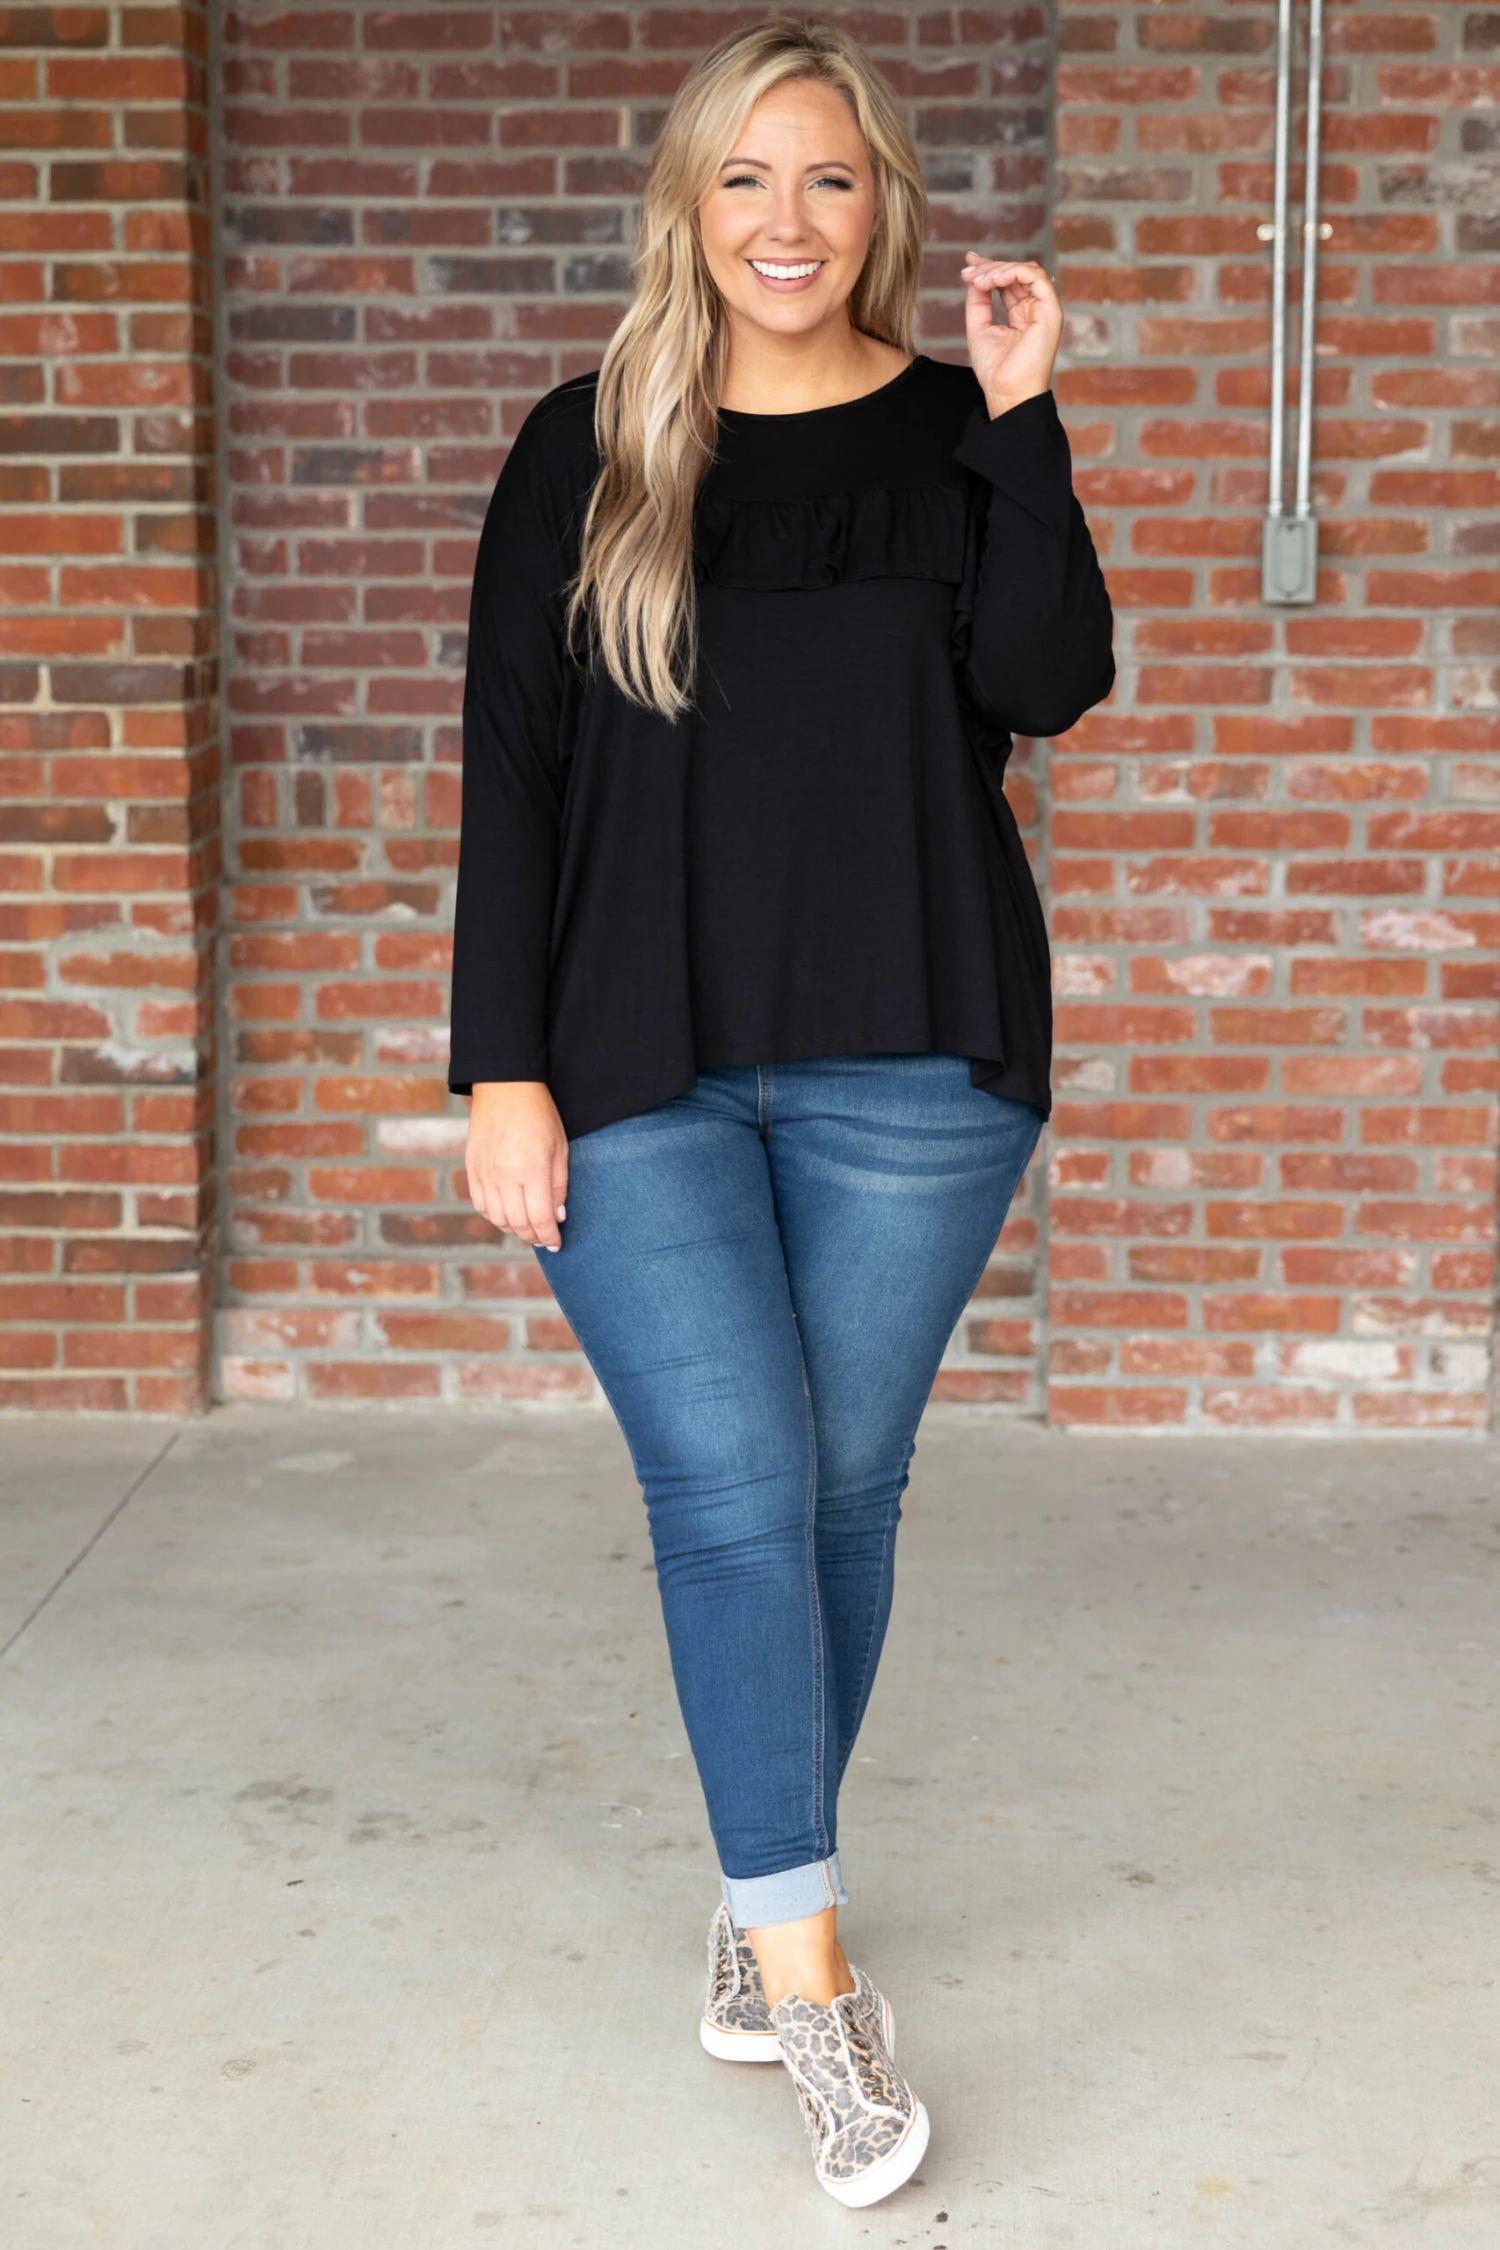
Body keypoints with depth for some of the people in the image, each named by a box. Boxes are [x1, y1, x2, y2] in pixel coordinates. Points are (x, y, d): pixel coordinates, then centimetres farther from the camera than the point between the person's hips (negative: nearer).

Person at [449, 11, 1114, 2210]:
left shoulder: (956, 430, 6)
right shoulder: (588, 451, 5)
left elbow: (1048, 684, -8)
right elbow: (511, 768, 2)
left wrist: (1022, 420, -13)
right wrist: (502, 1069, -4)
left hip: (908, 1062, 1)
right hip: (642, 1071, -1)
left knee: (845, 1489, 8)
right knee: (734, 1490, -9)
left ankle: (769, 1895, 26)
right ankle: (811, 1967, 0)